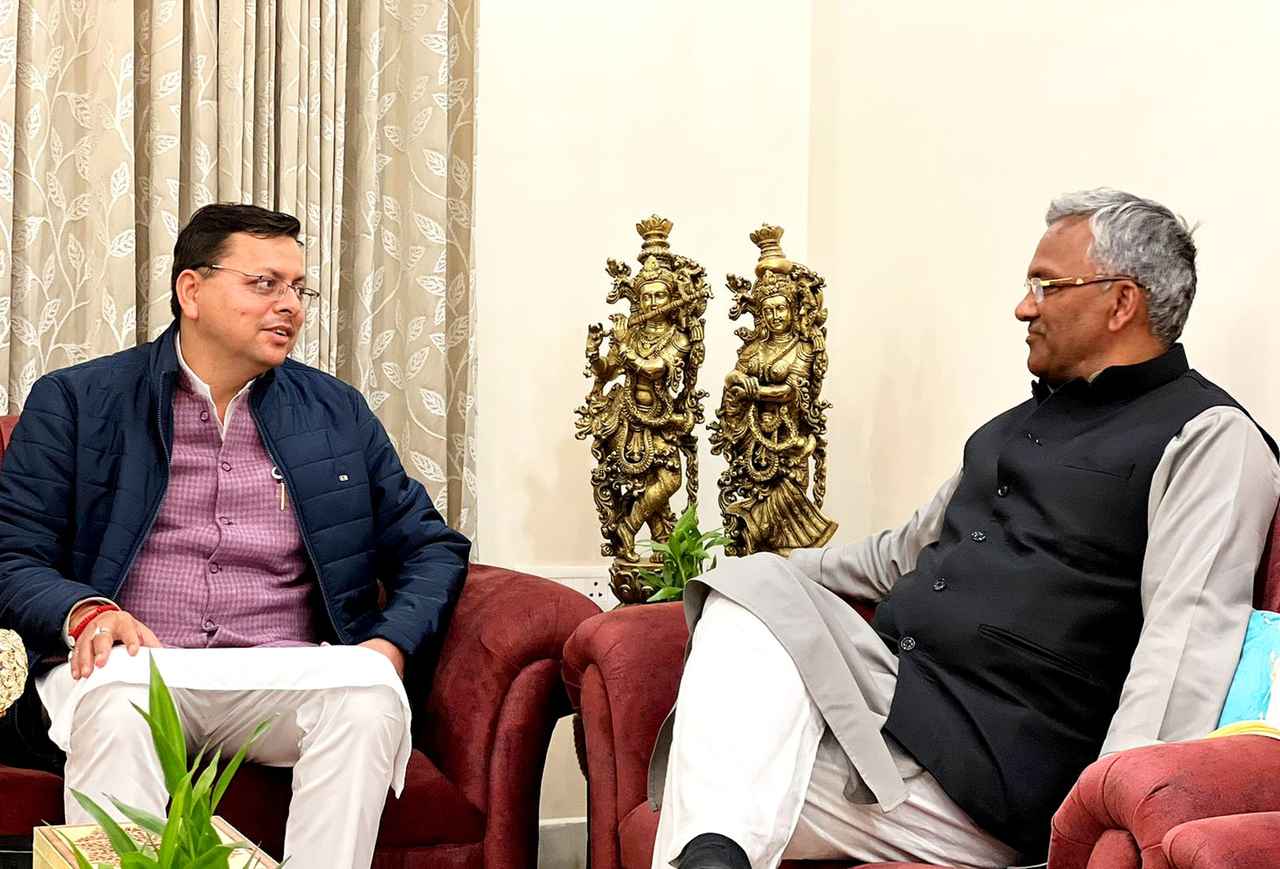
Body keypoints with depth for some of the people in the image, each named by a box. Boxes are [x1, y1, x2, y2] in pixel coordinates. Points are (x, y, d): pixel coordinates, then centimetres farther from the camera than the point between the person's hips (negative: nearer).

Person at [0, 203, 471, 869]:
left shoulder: (337, 412, 18)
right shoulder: (74, 401, 10)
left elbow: (430, 546, 17)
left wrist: (390, 644, -4)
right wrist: (84, 610, -17)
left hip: (285, 675, 2)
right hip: (135, 666, -1)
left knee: (371, 691, -31)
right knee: (114, 696, -36)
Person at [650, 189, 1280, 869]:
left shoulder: (1210, 437, -5)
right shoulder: (1017, 426, 24)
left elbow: (1186, 639, -18)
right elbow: (907, 552, 35)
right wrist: (776, 575, 31)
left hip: (981, 773, -8)